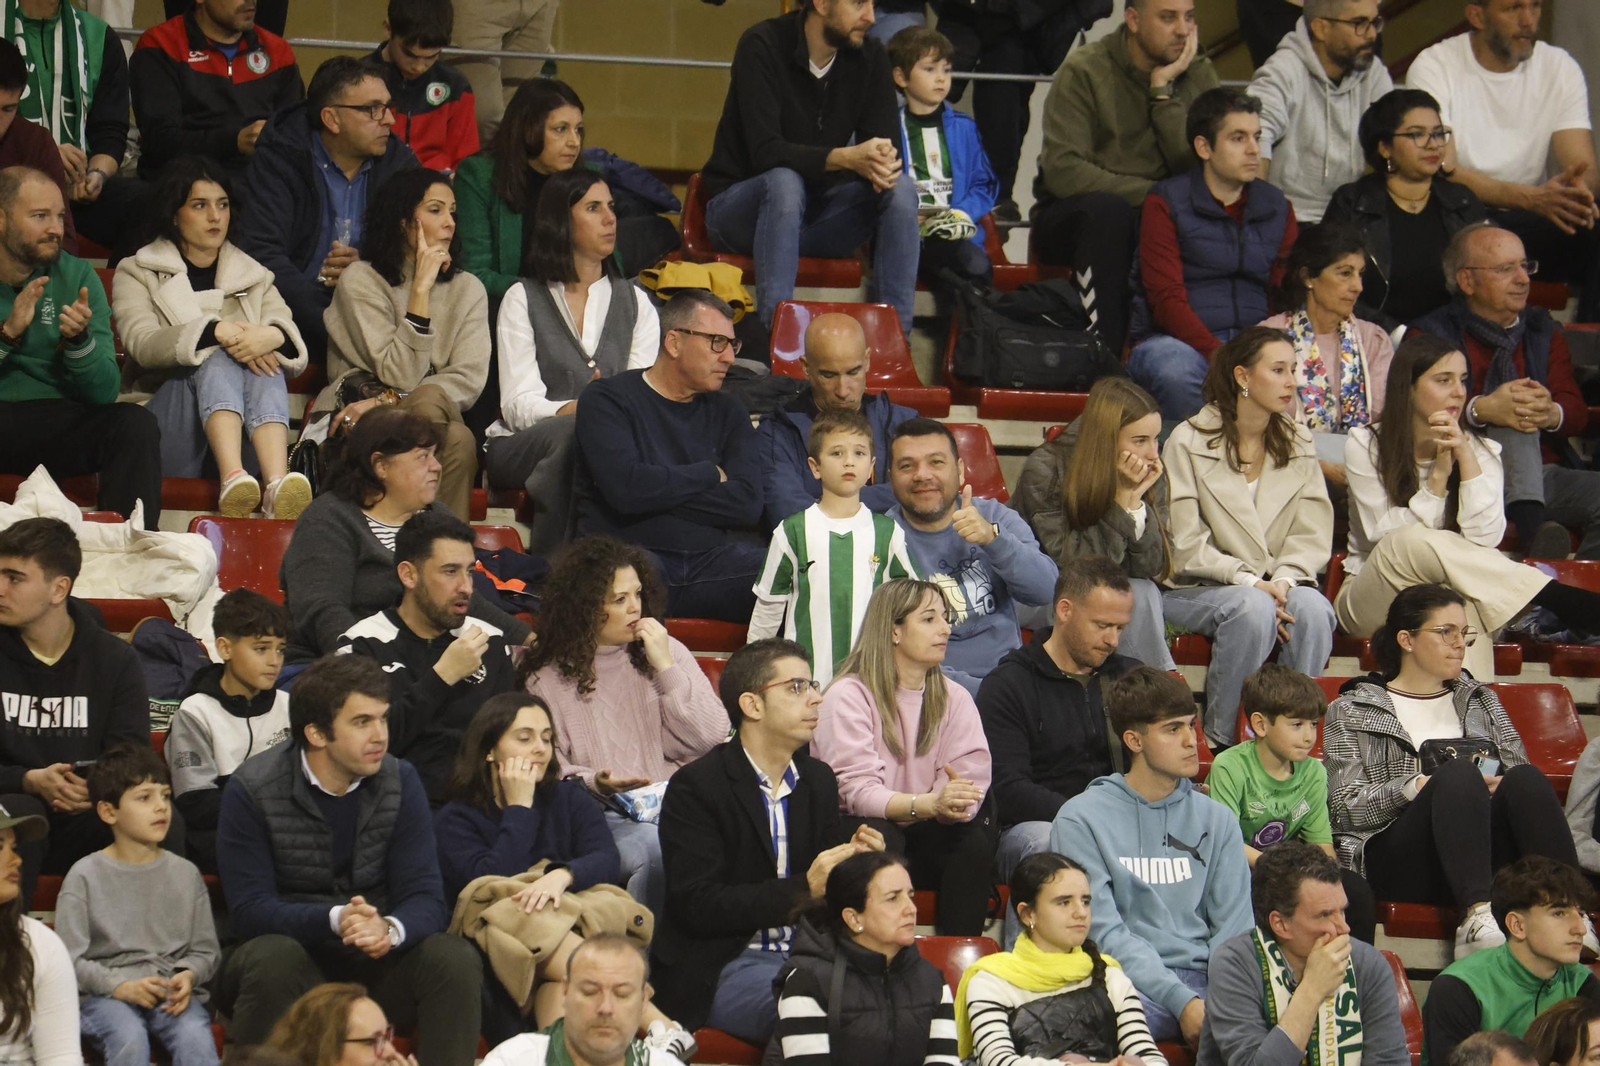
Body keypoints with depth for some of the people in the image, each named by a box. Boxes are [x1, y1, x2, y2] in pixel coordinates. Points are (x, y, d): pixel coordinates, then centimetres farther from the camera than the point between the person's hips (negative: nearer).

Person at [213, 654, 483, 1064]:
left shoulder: (401, 781, 0)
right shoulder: (253, 791, -10)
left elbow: (425, 899, -7)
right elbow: (249, 911, -16)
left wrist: (390, 930, -32)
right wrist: (334, 920, -34)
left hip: (376, 958, 3)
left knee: (454, 958, -24)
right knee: (275, 956, -36)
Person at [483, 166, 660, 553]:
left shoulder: (636, 303, 18)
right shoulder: (523, 299, 9)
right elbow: (518, 404, -5)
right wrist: (577, 410, -25)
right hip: (522, 448, -2)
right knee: (573, 431, -36)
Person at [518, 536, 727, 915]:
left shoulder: (667, 652, 17)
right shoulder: (547, 677, 10)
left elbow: (713, 737, 8)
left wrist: (666, 667, 1)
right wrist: (594, 783, -16)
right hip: (602, 814, -2)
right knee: (659, 848, -35)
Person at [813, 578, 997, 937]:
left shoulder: (954, 699, 8)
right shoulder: (849, 696, -8)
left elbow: (973, 781, -9)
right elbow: (857, 792, -22)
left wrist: (953, 802, -35)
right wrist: (928, 804, -39)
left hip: (923, 841, 4)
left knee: (976, 834, -24)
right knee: (877, 834, -35)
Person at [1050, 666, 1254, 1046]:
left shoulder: (1216, 820, 18)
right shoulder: (1081, 818, 4)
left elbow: (1233, 928, 11)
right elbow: (1104, 932, -5)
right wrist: (1181, 1001, -17)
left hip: (1202, 976, 4)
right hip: (1128, 981, -4)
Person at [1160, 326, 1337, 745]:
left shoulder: (1298, 444, 12)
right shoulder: (1189, 442, -3)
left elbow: (1314, 537, 5)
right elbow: (1185, 546, -8)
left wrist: (1283, 581, -15)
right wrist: (1248, 582, -19)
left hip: (1278, 585, 4)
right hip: (1195, 589, -4)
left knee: (1312, 608, -30)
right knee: (1252, 608, -36)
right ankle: (1223, 740, -25)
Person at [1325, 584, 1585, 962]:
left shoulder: (1481, 700, 28)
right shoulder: (1352, 711, 15)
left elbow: (1523, 783, 20)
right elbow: (1345, 809, 3)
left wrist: (1494, 786, -4)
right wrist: (1418, 786, -12)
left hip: (1488, 855, 3)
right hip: (1397, 857, -3)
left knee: (1526, 778, -28)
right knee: (1459, 772, -33)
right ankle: (1477, 916, -54)